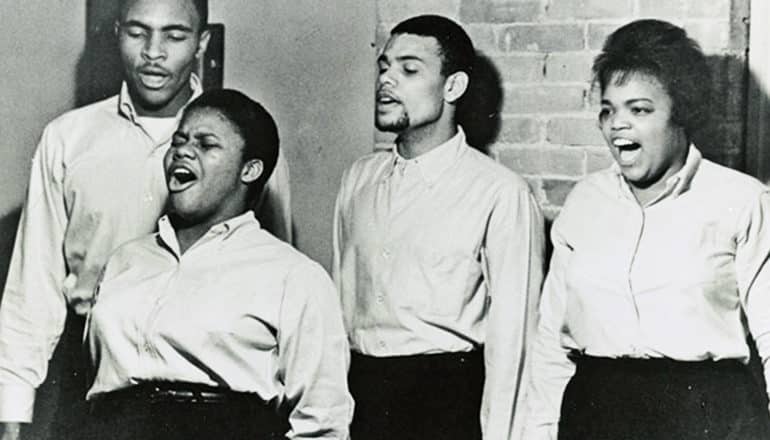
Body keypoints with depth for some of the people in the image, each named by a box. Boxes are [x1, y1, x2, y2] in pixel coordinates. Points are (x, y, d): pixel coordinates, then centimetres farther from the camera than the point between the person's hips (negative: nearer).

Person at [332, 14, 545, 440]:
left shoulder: (501, 193, -12)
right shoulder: (358, 178, 6)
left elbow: (511, 337, -10)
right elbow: (342, 296, 9)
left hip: (446, 399, -4)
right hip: (358, 394, 5)